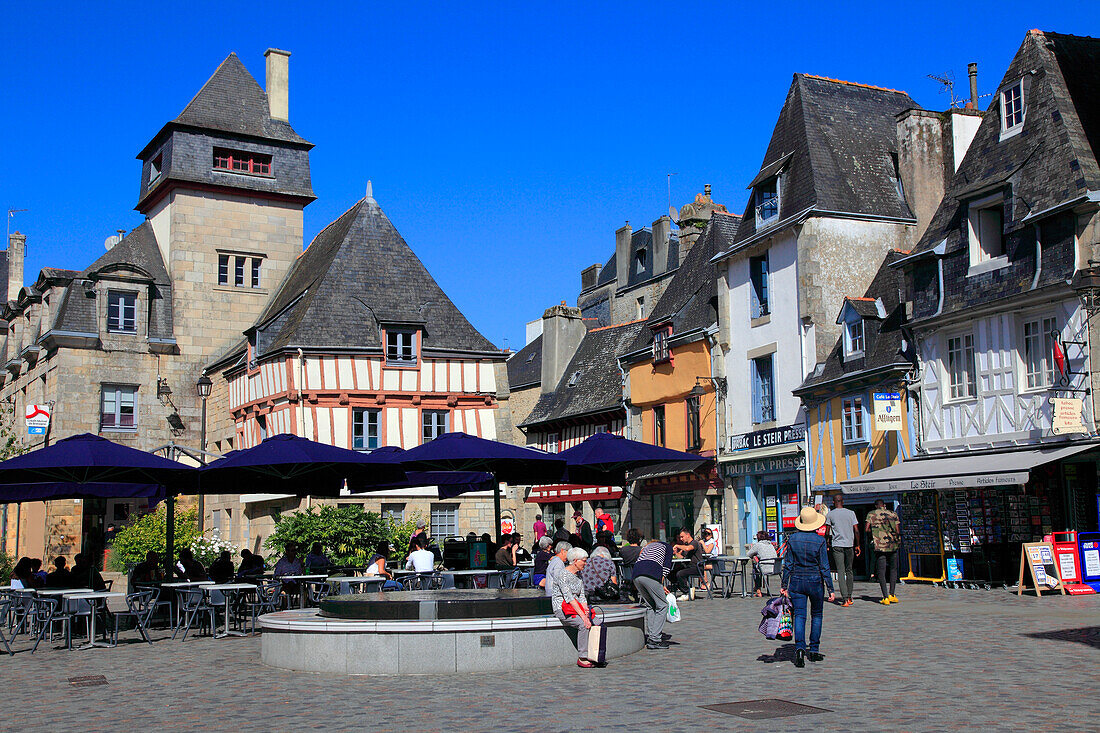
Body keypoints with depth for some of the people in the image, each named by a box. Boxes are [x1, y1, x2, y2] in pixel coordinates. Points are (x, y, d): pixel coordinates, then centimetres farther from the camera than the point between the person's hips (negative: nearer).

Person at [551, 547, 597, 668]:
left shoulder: (578, 575, 13)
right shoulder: (562, 575, -14)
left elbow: (582, 596, 12)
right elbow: (569, 598, -22)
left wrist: (586, 610, -8)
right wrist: (583, 616, -28)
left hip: (576, 607, 8)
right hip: (562, 609, -8)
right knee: (584, 625, -30)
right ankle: (582, 658, -24)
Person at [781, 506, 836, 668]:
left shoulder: (792, 538, -3)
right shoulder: (820, 541, -10)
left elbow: (788, 564, 0)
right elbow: (824, 567, -8)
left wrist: (784, 586, 6)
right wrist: (830, 589, -2)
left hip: (796, 581, 1)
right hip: (815, 581, -1)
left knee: (799, 615, 1)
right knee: (816, 615, 15)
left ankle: (800, 647, -19)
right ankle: (814, 650, 18)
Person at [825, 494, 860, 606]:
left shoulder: (829, 515, 0)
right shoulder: (851, 513, 4)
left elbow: (827, 533, -1)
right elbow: (856, 531, 0)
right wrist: (857, 545, 7)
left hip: (837, 545, -2)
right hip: (850, 544, 2)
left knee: (840, 572, -4)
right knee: (849, 571, 15)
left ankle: (845, 598, -15)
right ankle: (849, 597, 21)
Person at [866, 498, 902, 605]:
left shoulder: (871, 514, 4)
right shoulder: (893, 514, 8)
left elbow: (867, 529, -2)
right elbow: (898, 531, 3)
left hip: (879, 545, -2)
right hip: (893, 545, 2)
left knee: (881, 571, 2)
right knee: (893, 569, 16)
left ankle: (885, 597, -5)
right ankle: (892, 595, 13)